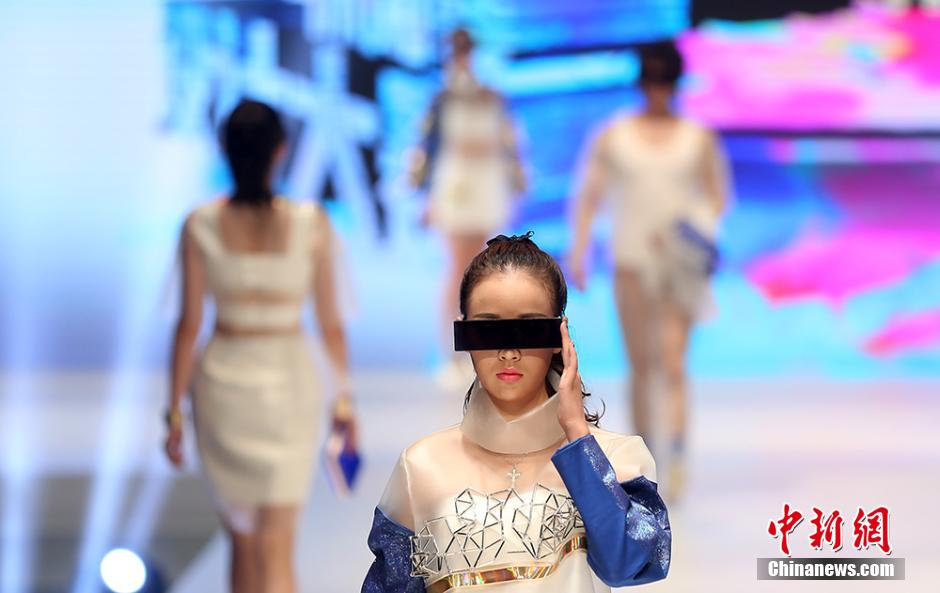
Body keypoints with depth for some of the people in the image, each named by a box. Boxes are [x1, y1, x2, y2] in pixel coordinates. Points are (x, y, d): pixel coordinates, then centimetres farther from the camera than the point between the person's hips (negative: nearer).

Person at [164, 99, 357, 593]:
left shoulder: (201, 226, -10)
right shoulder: (312, 225, -11)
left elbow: (188, 325, -7)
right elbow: (330, 322, -5)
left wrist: (174, 412, 1)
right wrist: (344, 395, 9)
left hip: (222, 383, 1)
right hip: (287, 384, -1)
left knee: (241, 539, 20)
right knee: (276, 549, 2)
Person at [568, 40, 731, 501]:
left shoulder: (699, 138, 5)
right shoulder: (613, 136, 5)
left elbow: (717, 197, 9)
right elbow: (589, 196, 4)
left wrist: (698, 230, -10)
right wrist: (578, 251, -6)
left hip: (680, 266, -1)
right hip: (632, 262, 1)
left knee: (673, 364, -13)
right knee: (641, 367, 6)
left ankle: (677, 464, -21)